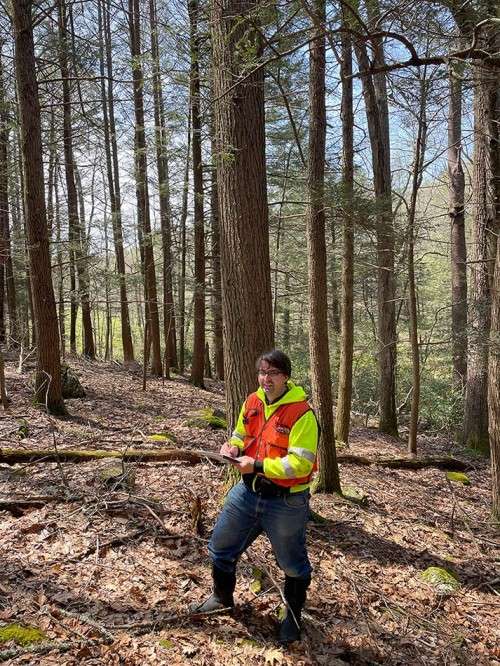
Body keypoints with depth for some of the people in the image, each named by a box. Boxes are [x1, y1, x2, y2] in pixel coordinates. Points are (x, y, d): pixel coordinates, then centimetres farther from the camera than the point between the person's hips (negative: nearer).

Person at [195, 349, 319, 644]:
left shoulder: (302, 413, -21)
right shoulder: (252, 402, -1)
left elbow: (300, 464, -25)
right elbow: (241, 435, 14)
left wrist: (257, 465, -28)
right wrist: (233, 447, -9)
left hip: (286, 501, -6)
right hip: (248, 491, 6)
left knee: (293, 564, 15)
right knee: (221, 546, 20)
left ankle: (293, 616, 41)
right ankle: (223, 597, 47)